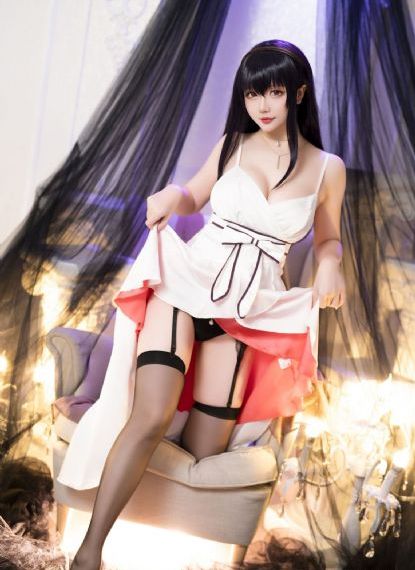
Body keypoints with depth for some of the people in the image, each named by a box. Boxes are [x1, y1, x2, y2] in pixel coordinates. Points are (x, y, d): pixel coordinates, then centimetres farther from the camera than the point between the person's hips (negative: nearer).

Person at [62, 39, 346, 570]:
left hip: (247, 312, 2)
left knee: (202, 451, 2)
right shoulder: (232, 145, 4)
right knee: (152, 419, -22)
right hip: (187, 283, -1)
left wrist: (330, 266, -7)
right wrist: (171, 194, -6)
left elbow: (328, 239, 16)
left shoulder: (328, 168, 3)